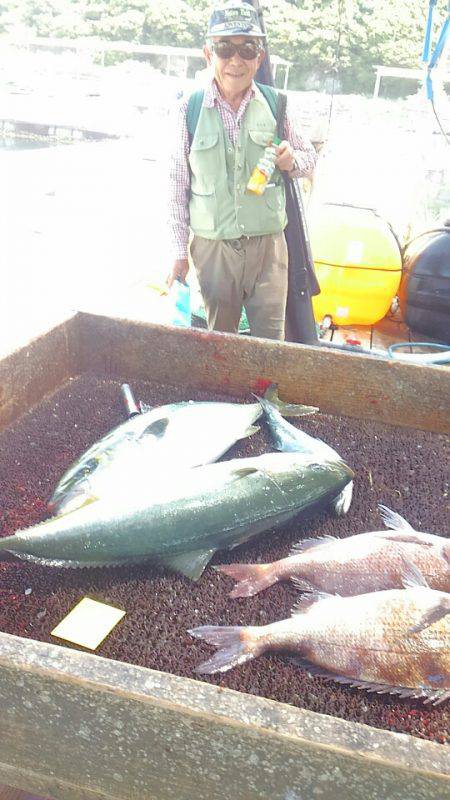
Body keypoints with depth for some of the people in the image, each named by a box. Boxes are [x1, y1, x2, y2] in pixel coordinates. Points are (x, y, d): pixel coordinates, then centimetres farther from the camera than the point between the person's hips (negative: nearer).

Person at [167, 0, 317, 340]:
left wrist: (292, 159, -11)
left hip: (268, 245, 1)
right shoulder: (190, 109, -3)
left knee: (272, 339, 7)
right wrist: (179, 253, 0)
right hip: (212, 247, -1)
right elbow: (178, 188, 0)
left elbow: (310, 157, 13)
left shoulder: (275, 105, 1)